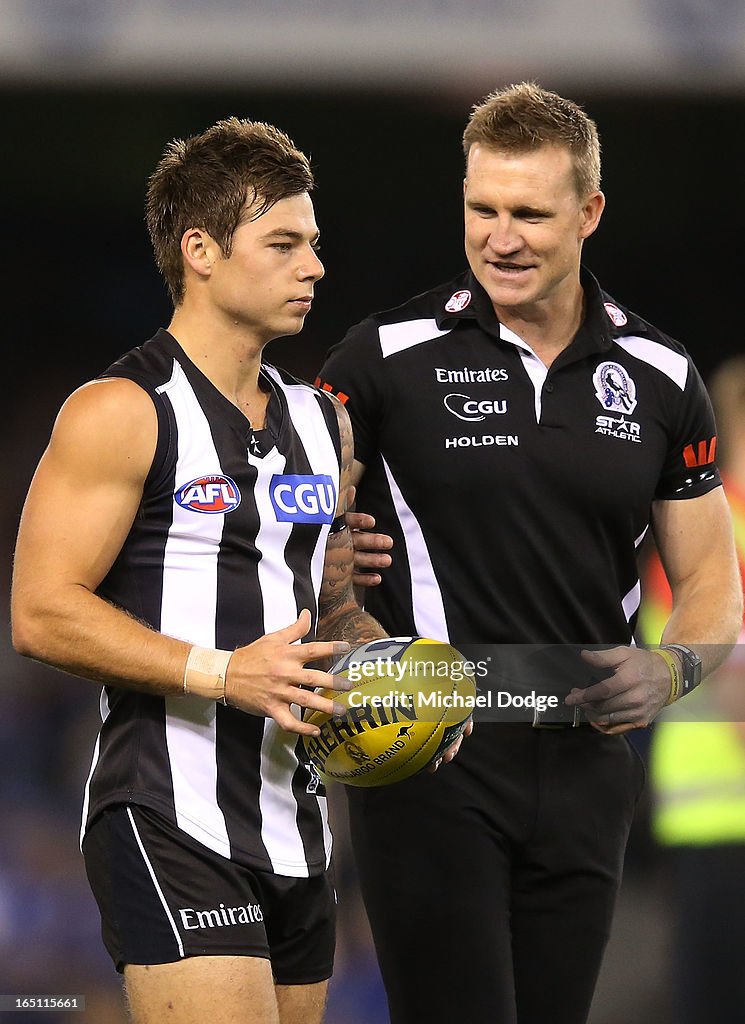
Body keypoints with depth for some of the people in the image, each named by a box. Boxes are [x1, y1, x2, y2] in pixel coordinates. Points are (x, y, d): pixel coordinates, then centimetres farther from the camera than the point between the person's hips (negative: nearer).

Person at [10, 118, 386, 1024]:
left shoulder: (322, 421, 17)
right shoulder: (124, 412, -7)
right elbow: (42, 615, -14)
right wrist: (222, 672, -22)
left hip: (293, 827, 8)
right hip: (170, 820, -8)